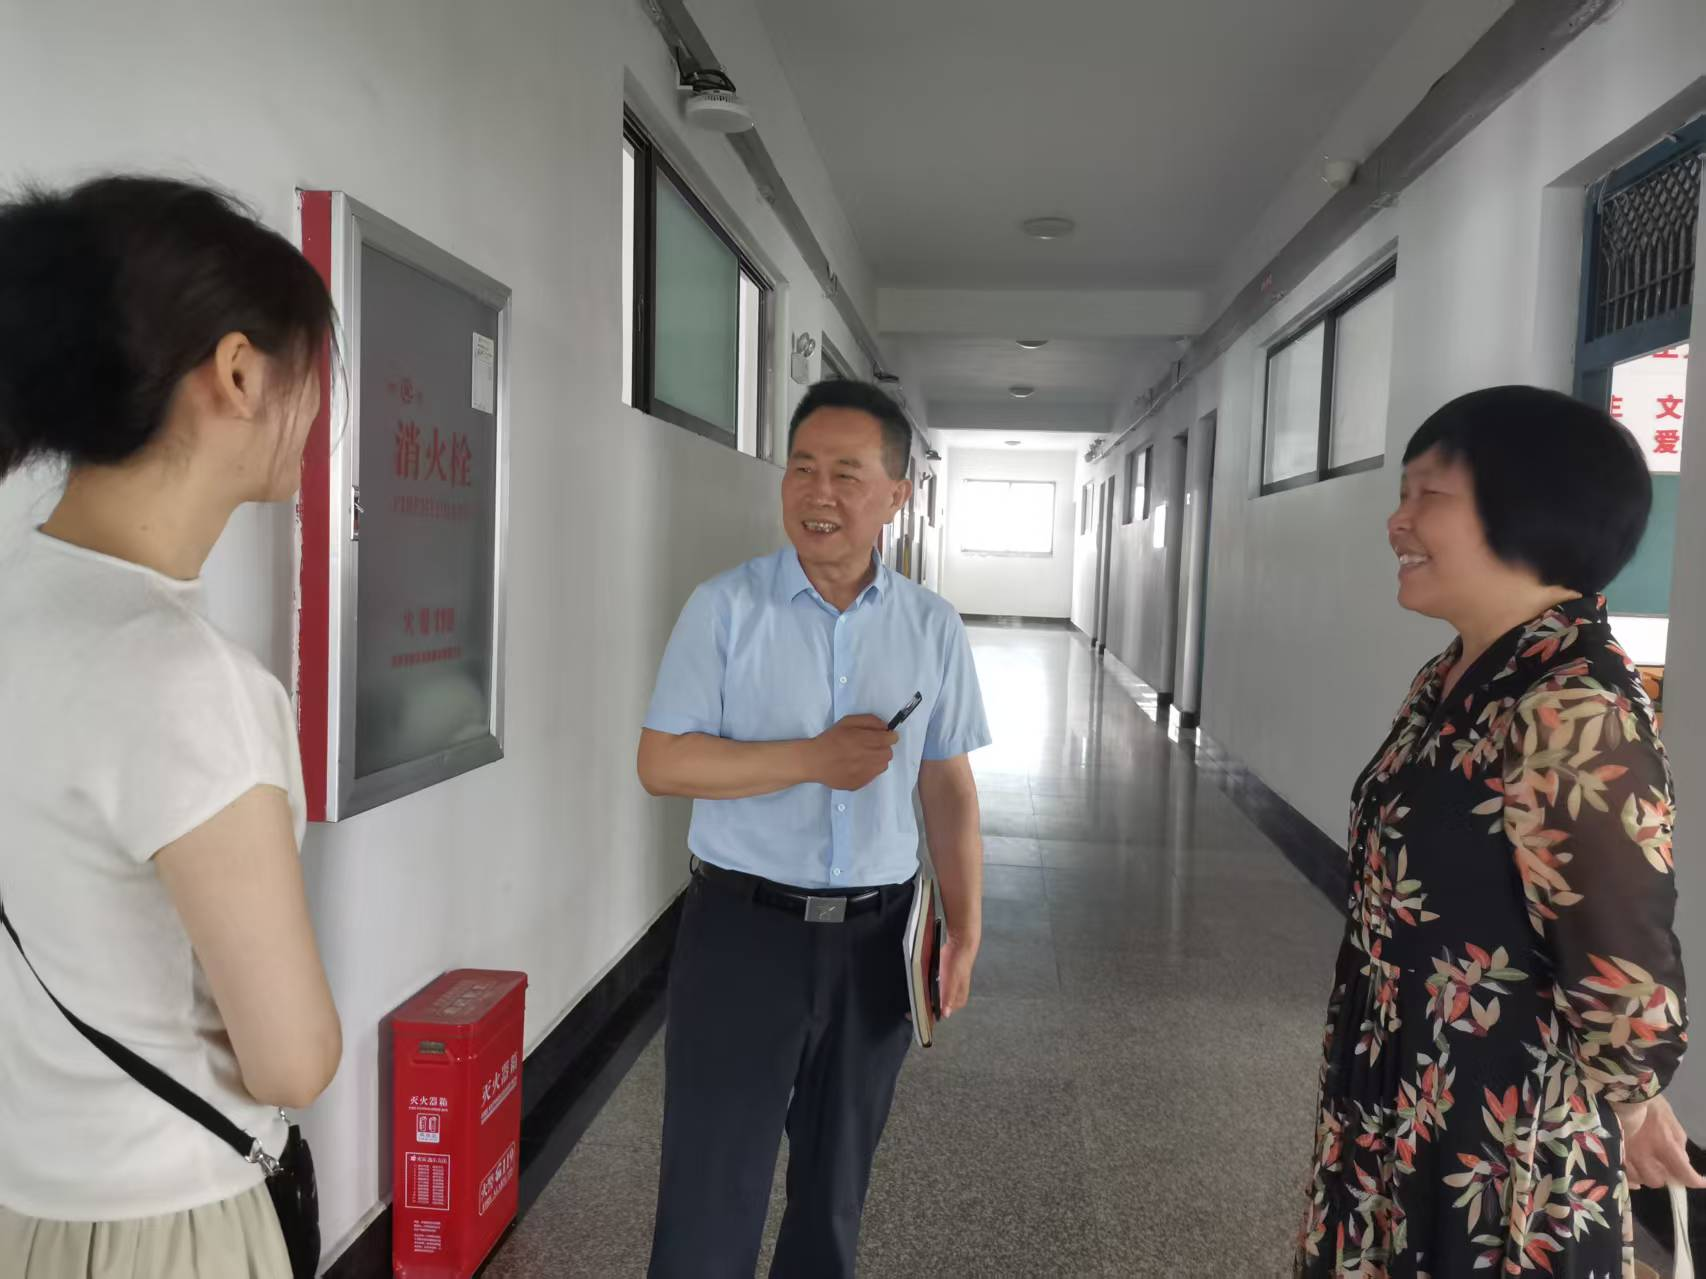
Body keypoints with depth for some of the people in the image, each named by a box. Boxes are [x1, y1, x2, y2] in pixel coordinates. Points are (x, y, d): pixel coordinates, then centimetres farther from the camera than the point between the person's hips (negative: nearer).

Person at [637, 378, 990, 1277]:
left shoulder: (933, 627, 1)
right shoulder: (725, 608, -7)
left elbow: (947, 786, 4)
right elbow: (661, 763, -9)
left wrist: (964, 927, -3)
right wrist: (810, 758, -18)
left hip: (875, 937, 3)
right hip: (742, 927, -2)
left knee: (837, 1178, 19)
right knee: (712, 1182, 6)